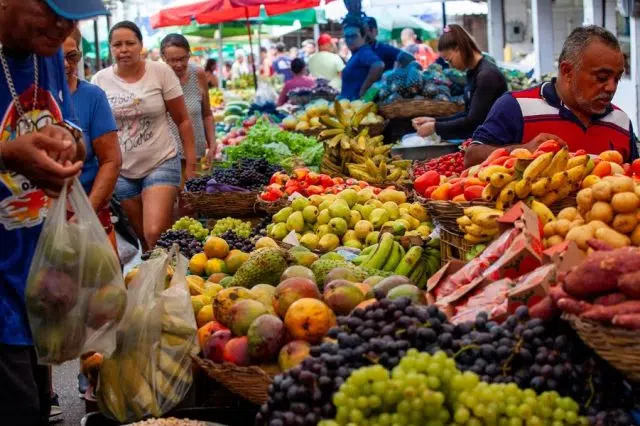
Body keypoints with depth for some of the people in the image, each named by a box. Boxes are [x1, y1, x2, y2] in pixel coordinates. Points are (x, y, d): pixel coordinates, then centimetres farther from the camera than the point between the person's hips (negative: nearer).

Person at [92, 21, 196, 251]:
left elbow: (183, 120, -1)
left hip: (161, 164, -3)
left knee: (156, 234, -20)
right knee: (143, 237, 12)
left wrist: (191, 164, -3)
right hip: (122, 171, 3)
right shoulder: (100, 80, -2)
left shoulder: (161, 72, -7)